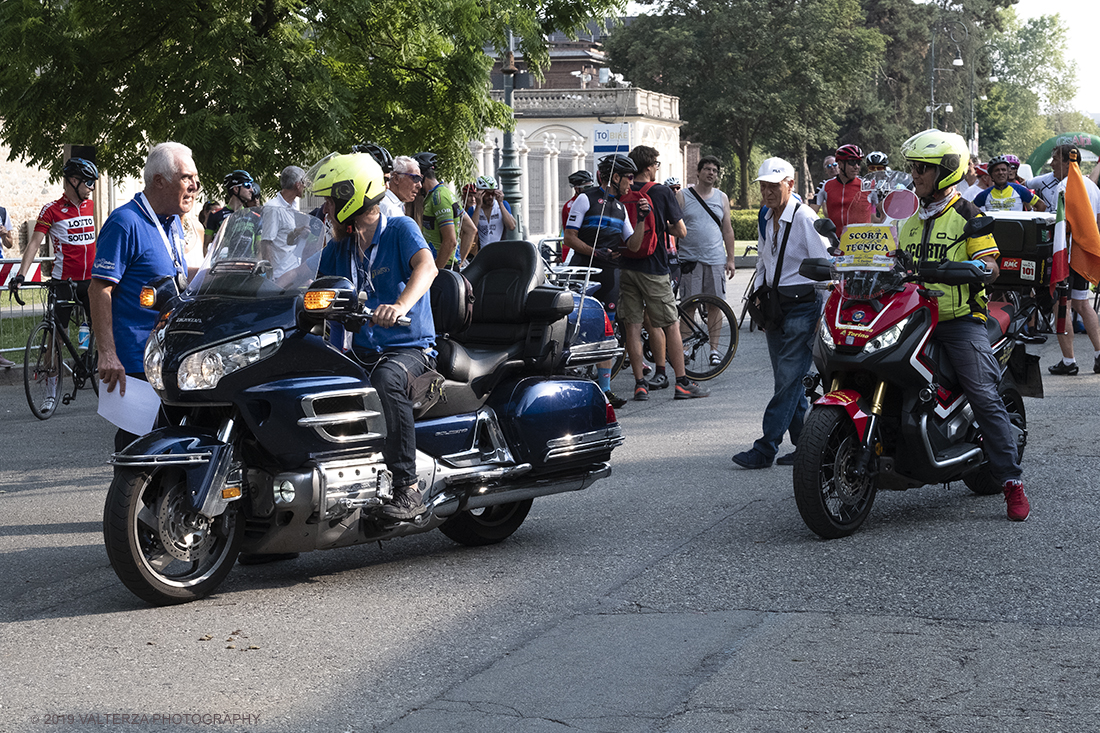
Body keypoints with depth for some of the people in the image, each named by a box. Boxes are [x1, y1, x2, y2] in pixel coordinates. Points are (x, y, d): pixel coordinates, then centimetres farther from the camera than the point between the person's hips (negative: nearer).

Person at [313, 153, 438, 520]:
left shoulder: (400, 228, -5)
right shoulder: (338, 248, 15)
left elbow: (426, 266, -24)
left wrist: (401, 305, -43)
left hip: (410, 347, -6)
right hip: (362, 349, 6)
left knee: (386, 380, -39)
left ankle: (408, 487, -35)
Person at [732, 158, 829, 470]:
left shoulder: (805, 219, -12)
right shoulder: (767, 221, 11)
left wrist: (825, 315, -14)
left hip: (803, 304, -8)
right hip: (774, 305, 8)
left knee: (789, 379, -8)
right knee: (787, 380, 8)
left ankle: (765, 449, -10)